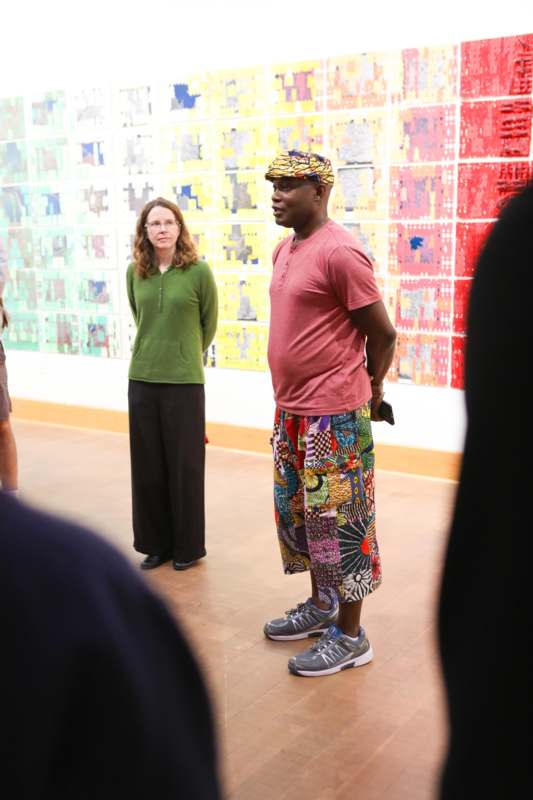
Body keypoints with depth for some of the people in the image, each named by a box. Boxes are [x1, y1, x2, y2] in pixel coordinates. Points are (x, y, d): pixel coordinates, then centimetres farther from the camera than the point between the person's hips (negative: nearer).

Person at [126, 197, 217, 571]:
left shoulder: (199, 271, -8)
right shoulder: (135, 272, 3)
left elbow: (209, 324, 5)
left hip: (184, 381, -4)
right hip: (142, 379, 4)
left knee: (185, 465, 5)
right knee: (148, 464, 10)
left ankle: (188, 545, 21)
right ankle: (156, 543, 24)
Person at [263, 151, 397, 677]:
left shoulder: (340, 252, -17)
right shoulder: (284, 251, 10)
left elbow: (382, 334, -13)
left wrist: (370, 392, 1)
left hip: (334, 417, -9)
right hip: (290, 411, 9)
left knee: (338, 521, 2)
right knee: (295, 513, 19)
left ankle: (350, 636, 16)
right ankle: (321, 605, 38)